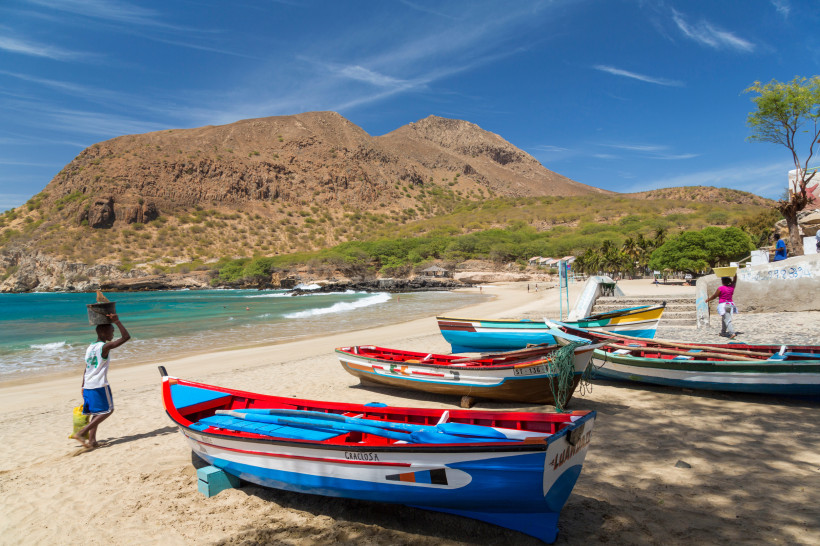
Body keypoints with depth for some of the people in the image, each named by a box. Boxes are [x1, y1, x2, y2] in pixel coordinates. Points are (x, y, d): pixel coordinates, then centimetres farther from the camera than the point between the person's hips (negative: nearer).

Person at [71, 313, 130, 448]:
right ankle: (81, 433, -7)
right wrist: (117, 321, -13)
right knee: (108, 410, 2)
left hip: (87, 386, 8)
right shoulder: (105, 347, -12)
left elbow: (86, 370, 18)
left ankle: (92, 440, 9)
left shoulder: (90, 347, 13)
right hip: (99, 385, -8)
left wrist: (83, 387, 24)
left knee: (96, 413, 15)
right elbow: (126, 337, -19)